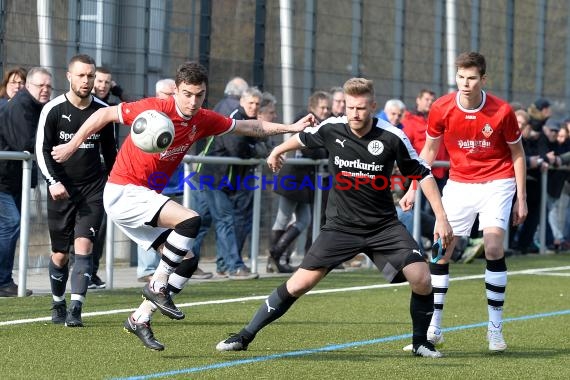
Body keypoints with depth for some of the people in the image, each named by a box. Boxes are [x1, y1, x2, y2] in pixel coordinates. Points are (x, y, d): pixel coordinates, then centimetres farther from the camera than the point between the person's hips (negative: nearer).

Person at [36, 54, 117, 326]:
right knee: (60, 254, 5)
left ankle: (76, 310, -18)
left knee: (83, 246, -15)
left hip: (93, 187, 1)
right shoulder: (53, 110, -6)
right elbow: (42, 149, -4)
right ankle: (58, 305, 27)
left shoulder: (103, 111, 2)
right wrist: (53, 181, -18)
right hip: (61, 189, -1)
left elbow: (110, 151, 15)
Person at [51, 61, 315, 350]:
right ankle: (157, 286, -12)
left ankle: (140, 319, 11)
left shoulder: (204, 120, 3)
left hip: (145, 198, 8)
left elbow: (249, 127, 16)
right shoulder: (154, 110, -18)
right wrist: (72, 145, -7)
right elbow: (106, 114, -9)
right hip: (123, 193, -8)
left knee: (188, 261, 4)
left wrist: (292, 128, 15)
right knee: (190, 220, -25)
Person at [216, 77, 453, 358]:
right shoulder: (331, 129, -9)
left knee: (422, 280, -16)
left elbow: (422, 174, -1)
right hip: (341, 226, 0)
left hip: (384, 226, 0)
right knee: (299, 284, -8)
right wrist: (278, 150, 33)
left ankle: (420, 342, 8)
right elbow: (304, 138, 15)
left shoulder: (391, 137, -14)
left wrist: (441, 217, -5)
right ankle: (245, 336, 4)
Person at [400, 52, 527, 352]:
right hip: (459, 183, 3)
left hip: (496, 183, -3)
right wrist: (413, 188, 3)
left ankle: (495, 327, -6)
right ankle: (434, 327, 7)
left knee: (493, 248, -17)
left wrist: (521, 198, -2)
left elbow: (517, 154, -1)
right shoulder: (441, 108, -10)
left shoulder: (502, 111, -15)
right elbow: (429, 150, 6)